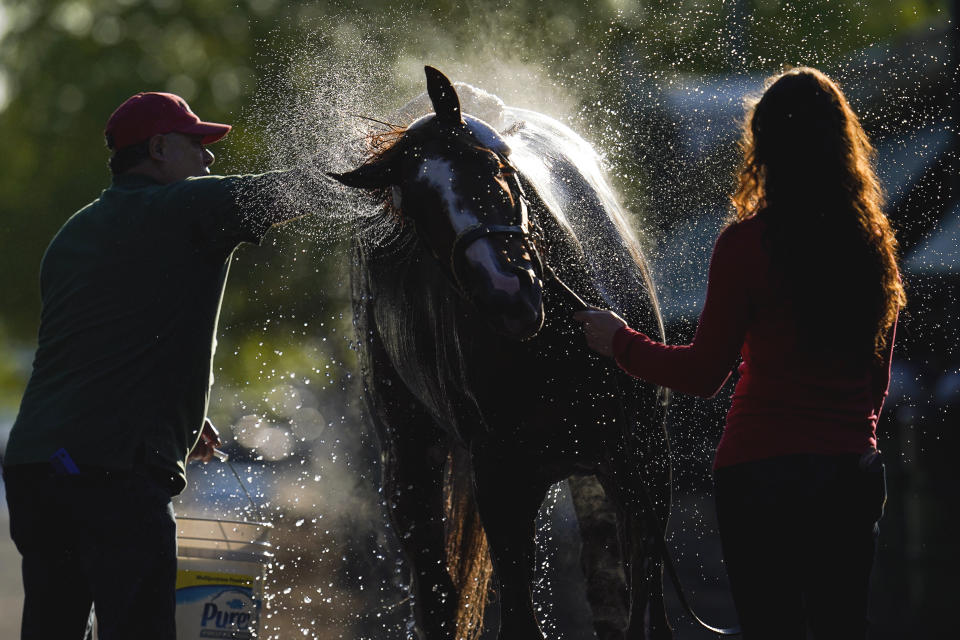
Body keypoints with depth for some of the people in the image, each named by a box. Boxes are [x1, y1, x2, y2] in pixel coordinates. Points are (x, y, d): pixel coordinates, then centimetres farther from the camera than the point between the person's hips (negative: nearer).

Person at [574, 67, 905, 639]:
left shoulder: (748, 242, -11)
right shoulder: (875, 242, 5)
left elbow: (703, 373, -6)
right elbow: (878, 380, 13)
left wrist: (619, 341, 8)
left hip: (761, 468, -5)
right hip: (855, 472, 5)